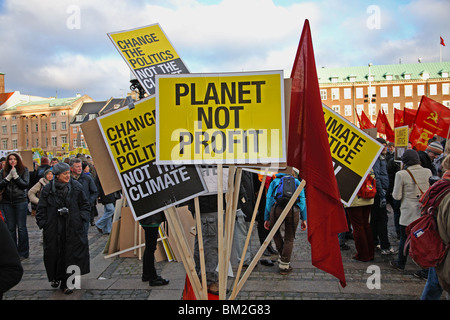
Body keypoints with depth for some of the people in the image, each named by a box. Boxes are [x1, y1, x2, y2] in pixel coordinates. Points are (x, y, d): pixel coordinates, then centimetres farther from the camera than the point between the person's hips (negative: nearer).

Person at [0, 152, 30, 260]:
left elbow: (25, 184, -7)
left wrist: (15, 175, -14)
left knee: (21, 227, 0)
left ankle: (23, 252, 10)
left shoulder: (24, 170, 1)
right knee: (10, 227, 7)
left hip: (21, 201, -3)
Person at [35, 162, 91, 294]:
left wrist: (82, 218, -1)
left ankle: (65, 282, 12)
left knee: (70, 254, 1)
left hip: (72, 228, 0)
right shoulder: (48, 189, 0)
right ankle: (54, 277, 30)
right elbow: (41, 209, 8)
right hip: (53, 229, 1)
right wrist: (43, 223, 0)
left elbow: (85, 204, 8)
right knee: (53, 254, 7)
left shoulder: (76, 186, 0)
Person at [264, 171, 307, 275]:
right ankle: (284, 266, 18)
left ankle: (282, 256, 27)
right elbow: (302, 200, 20)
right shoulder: (297, 181, 30)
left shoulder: (274, 181, 28)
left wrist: (266, 218, 20)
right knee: (289, 238, 14)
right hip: (293, 210, 1)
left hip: (277, 208, 0)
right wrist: (304, 219, 18)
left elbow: (269, 199, 20)